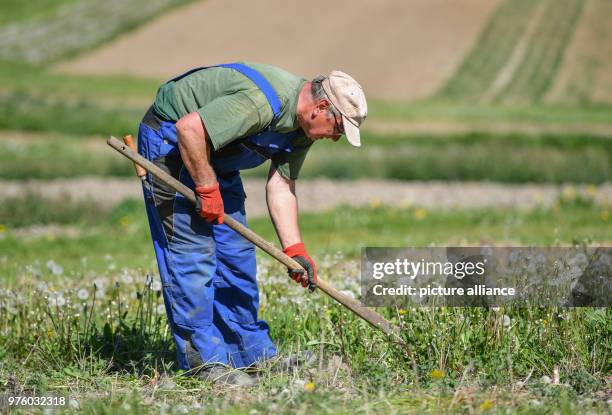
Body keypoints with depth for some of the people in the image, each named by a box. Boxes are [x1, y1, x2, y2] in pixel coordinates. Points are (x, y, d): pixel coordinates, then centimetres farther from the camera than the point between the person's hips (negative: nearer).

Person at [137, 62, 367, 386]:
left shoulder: (302, 123, -3)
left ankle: (250, 351, 17)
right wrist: (207, 188, -26)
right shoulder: (261, 103, -33)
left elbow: (281, 185, 0)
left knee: (235, 251, 9)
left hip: (212, 151, 10)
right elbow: (189, 128, -36)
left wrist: (294, 249, -7)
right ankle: (203, 359, -8)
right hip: (169, 138, -10)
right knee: (192, 251, -12)